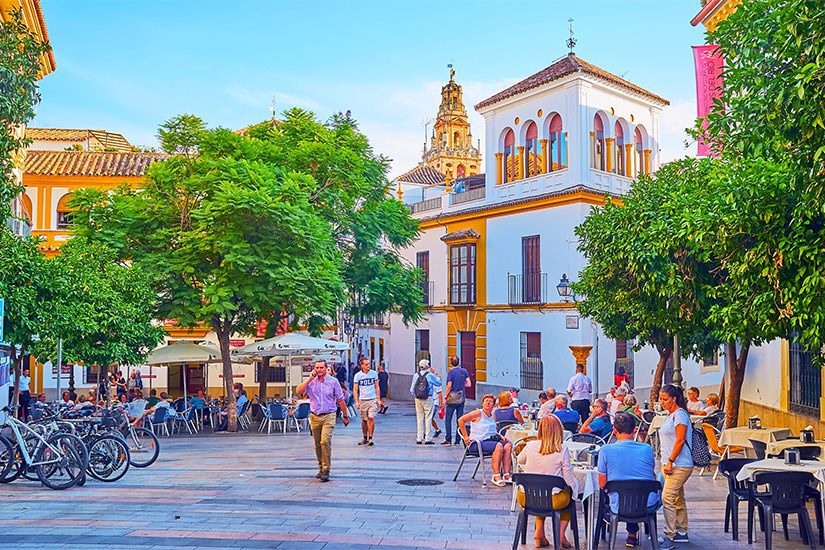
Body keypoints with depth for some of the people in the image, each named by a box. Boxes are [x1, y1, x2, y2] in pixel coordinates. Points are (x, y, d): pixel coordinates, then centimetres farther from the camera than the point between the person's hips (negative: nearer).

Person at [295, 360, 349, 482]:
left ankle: (326, 470, -13)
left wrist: (345, 416, 8)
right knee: (318, 445, 11)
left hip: (328, 416, -3)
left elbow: (340, 400, 6)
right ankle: (321, 468, 27)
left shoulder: (333, 381, 0)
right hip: (314, 417, 3)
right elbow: (298, 391, -13)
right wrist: (310, 378, -13)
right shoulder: (311, 382, 4)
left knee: (325, 441, -19)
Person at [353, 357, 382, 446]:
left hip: (373, 399, 0)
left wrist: (379, 400, 3)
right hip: (362, 400, 0)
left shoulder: (374, 373, 3)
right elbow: (355, 390, 3)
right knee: (364, 420, 6)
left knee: (371, 418, -12)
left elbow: (377, 388, 9)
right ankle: (365, 438, 21)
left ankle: (370, 438, -4)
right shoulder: (358, 375, 1)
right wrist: (356, 402, -7)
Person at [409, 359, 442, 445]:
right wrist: (436, 377, 28)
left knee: (419, 418, 10)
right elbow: (437, 384, 9)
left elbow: (412, 389, 3)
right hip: (428, 399, -4)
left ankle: (419, 438, 12)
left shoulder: (416, 376, 2)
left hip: (418, 399, 4)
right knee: (428, 418, 1)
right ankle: (428, 439, 0)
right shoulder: (430, 375, -7)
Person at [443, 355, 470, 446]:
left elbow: (449, 386, -14)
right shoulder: (464, 371, 3)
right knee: (459, 419, 8)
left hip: (452, 398, -4)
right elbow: (469, 384, 2)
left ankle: (448, 439, 0)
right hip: (462, 398, 4)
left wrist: (445, 397, -5)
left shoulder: (451, 372, -11)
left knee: (448, 419, 3)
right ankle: (457, 440, 10)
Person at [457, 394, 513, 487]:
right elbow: (461, 420, -6)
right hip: (477, 443, -7)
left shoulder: (493, 416, 18)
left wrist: (500, 436, 10)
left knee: (508, 445, -19)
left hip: (492, 440, 7)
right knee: (499, 446, -32)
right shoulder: (478, 413, -4)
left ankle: (506, 475, -19)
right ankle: (496, 476, -29)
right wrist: (465, 437, -8)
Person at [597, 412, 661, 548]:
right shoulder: (647, 449, -4)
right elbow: (652, 477, 13)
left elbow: (602, 484, -2)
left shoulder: (605, 450, -11)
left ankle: (632, 535, 43)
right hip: (649, 507, 1)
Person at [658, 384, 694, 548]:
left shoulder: (680, 414, -13)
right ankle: (682, 533, 23)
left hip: (680, 465, -10)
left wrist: (670, 461, -19)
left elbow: (680, 441, -19)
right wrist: (666, 462, 20)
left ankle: (670, 536, -7)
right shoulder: (670, 415, 17)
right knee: (678, 498, 15)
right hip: (670, 465, 10)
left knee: (667, 498, -12)